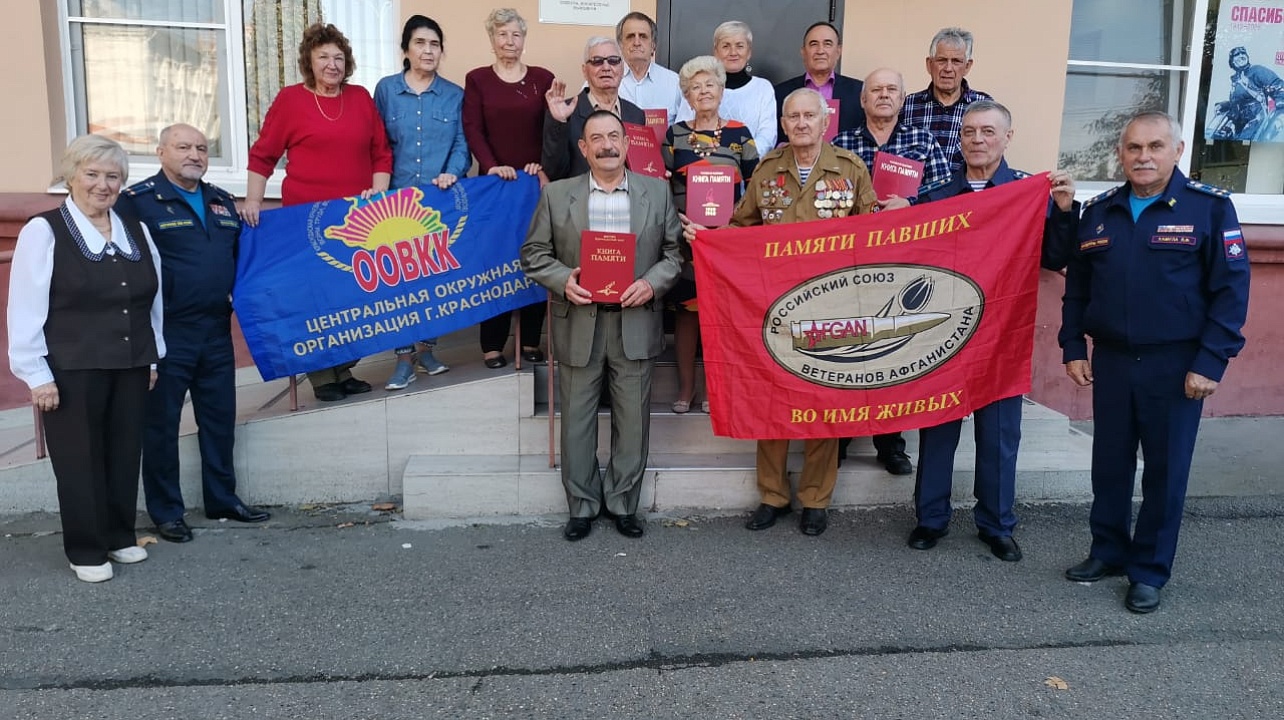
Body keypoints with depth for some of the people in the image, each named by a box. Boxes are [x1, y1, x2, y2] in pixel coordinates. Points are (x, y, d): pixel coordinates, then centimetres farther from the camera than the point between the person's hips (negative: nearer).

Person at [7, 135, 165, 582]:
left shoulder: (135, 231, 11)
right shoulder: (44, 232, -6)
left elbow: (154, 299, 15)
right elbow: (25, 310, -9)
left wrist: (153, 357, 13)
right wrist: (37, 376, -12)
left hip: (130, 367, 5)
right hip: (72, 371, -5)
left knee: (125, 454, 11)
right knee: (80, 459, 4)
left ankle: (120, 536, 27)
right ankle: (86, 550, 17)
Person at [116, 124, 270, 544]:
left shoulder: (221, 201, 15)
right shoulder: (138, 201, -6)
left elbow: (240, 254, 22)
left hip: (216, 330, 6)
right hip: (166, 333, -6)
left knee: (220, 418, 13)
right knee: (161, 424, 5)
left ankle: (223, 499, 26)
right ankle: (166, 512, 16)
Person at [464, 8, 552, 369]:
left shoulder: (543, 78, 9)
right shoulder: (477, 79, 6)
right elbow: (472, 129, -3)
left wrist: (544, 165, -11)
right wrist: (490, 165, -17)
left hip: (536, 181, 1)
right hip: (495, 180, -1)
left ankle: (530, 341, 14)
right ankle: (492, 345, 6)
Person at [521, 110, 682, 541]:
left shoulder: (657, 191, 6)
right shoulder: (557, 194, 4)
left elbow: (676, 251, 6)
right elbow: (533, 253, 5)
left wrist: (652, 282, -12)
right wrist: (562, 280, -13)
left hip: (635, 324, 0)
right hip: (578, 324, 0)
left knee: (633, 420, 6)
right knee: (577, 420, 6)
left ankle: (623, 504, 23)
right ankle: (582, 506, 21)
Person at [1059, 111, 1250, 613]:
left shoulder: (1210, 208, -6)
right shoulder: (1098, 212, 6)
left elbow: (1231, 290, -8)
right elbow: (1076, 287, 12)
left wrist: (1211, 362, -13)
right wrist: (1073, 348, 6)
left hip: (1176, 365, -3)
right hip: (1111, 361, 4)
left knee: (1166, 470, 6)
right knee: (1109, 464, 12)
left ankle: (1150, 571, 19)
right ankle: (1108, 551, 30)